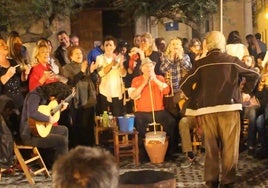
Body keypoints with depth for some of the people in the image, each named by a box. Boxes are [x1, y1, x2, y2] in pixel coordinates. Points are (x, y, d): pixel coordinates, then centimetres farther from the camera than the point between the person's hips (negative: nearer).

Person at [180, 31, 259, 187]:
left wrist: (195, 99, 10)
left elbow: (185, 84, -3)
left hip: (207, 110, 2)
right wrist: (245, 91, 14)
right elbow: (255, 75, 2)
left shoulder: (200, 64, 0)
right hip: (229, 108, -2)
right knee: (230, 147, 6)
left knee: (211, 147, 11)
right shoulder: (233, 61, 0)